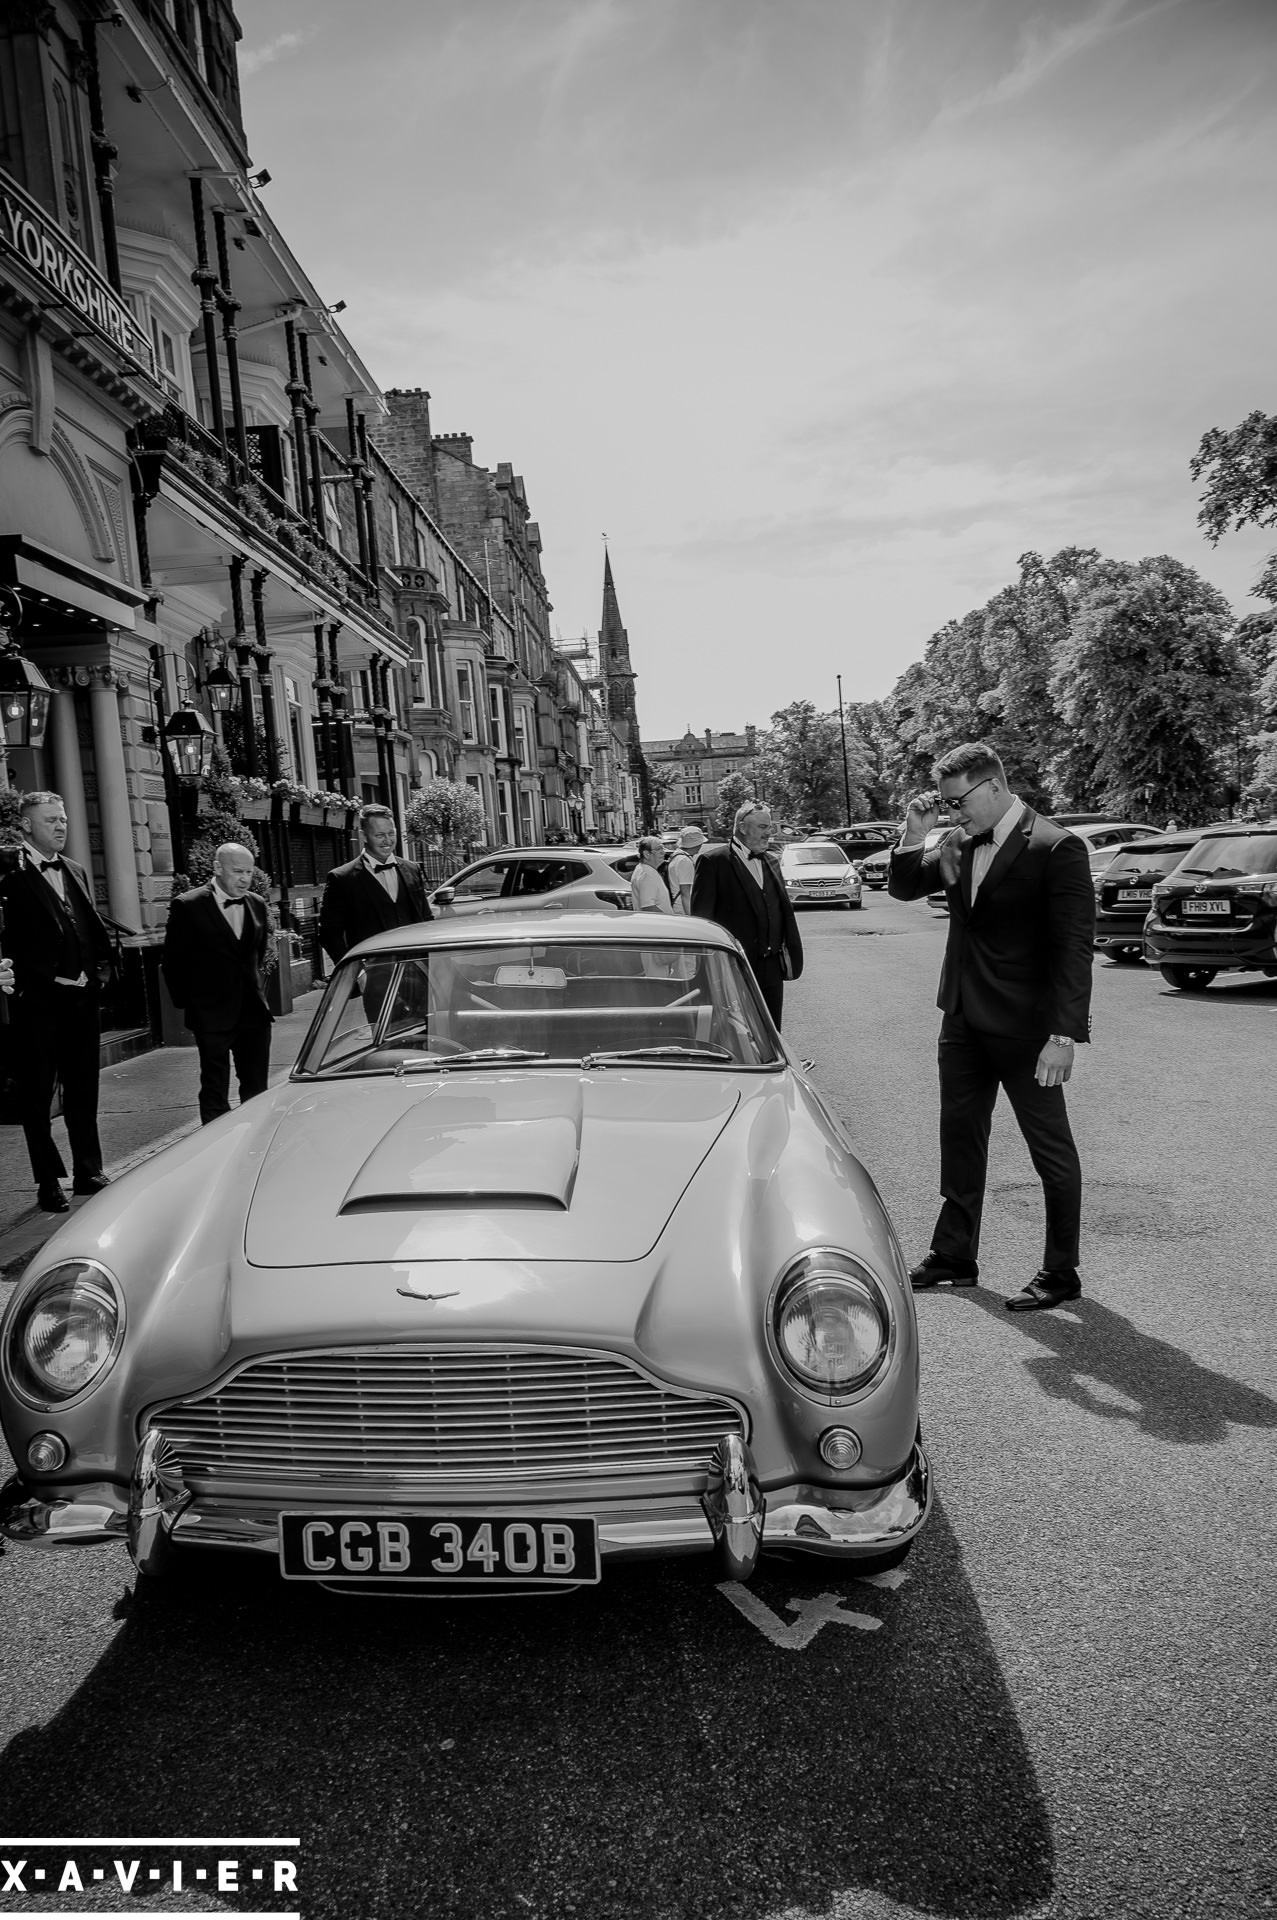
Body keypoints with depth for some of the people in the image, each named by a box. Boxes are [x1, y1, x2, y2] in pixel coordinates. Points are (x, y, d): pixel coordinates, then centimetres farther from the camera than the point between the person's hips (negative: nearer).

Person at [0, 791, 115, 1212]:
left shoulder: (75, 872, 14)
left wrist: (100, 969, 2)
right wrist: (53, 977, -18)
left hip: (83, 997, 6)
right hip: (38, 1001, -6)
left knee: (83, 1089, 14)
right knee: (37, 1094, 5)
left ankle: (88, 1172, 25)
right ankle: (48, 1184, 14)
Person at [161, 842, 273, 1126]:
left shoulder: (257, 905, 7)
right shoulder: (188, 906, -8)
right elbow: (172, 961, -3)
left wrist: (256, 990, 14)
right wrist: (187, 1003, -1)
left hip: (255, 1012, 5)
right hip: (212, 1016, -4)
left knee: (257, 1090, 9)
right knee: (215, 1092, 2)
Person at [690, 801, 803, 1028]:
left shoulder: (769, 862, 14)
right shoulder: (713, 862, -6)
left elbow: (784, 912, 15)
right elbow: (701, 918, -8)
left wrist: (791, 955, 7)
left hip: (772, 968, 6)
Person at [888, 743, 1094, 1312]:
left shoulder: (1056, 849, -16)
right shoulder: (960, 846, 5)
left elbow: (1073, 947, -18)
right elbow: (904, 887, 16)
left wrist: (1065, 1034, -23)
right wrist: (914, 837, -2)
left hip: (1025, 1028, -7)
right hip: (964, 1019, 8)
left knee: (1051, 1149, 6)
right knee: (960, 1137, 16)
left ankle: (1061, 1273, 20)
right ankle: (954, 1255, 30)